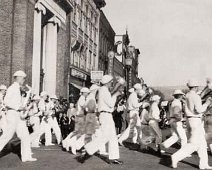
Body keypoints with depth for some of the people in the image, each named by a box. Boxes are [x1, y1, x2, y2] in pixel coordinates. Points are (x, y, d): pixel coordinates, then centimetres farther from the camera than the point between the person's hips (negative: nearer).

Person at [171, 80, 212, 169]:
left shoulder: (187, 96, 11)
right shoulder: (196, 96, -16)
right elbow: (199, 110, -23)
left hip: (191, 120, 10)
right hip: (196, 121, -10)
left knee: (202, 143, 14)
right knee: (193, 143, -7)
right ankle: (176, 157, -10)